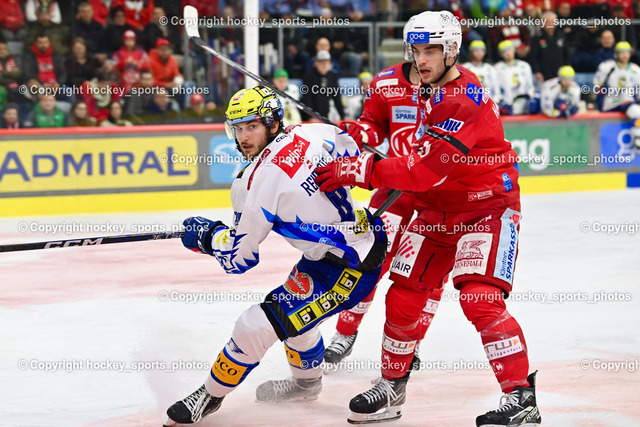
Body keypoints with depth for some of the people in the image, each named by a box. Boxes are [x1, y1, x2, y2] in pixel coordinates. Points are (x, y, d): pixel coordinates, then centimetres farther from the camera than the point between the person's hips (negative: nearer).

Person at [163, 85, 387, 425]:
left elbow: (238, 258, -13)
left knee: (256, 325, -7)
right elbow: (351, 152, 20)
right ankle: (306, 382, 53)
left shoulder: (255, 184, -22)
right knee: (290, 306, 31)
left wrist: (206, 233, 6)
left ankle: (211, 396, 11)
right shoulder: (312, 134, -2)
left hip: (344, 270, -10)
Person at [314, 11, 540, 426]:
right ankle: (392, 387, 24)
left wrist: (364, 170, -31)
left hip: (487, 209, -9)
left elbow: (428, 168, -30)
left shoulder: (468, 100, -24)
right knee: (403, 297, 7)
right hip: (437, 212, 9)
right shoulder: (426, 93, 7)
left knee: (480, 298, -22)